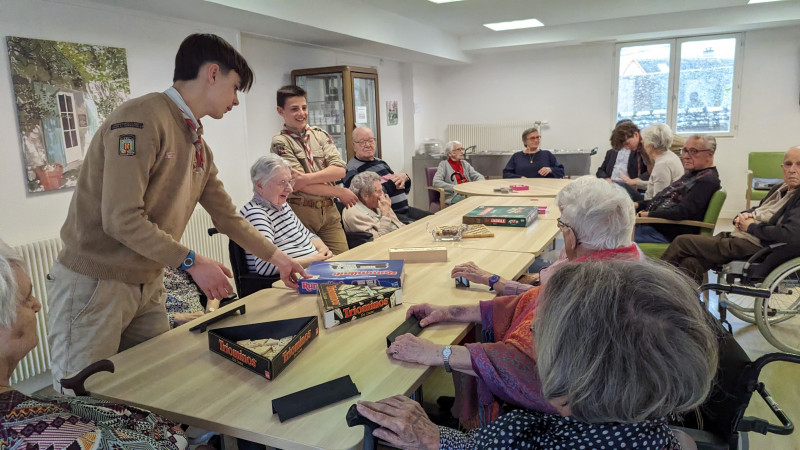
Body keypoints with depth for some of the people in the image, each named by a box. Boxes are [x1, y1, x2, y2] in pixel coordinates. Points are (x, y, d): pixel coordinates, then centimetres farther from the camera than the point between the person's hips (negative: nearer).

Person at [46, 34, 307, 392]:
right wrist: (192, 262, -20)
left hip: (148, 286, 8)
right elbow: (122, 219, -24)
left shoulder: (197, 145, 11)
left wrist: (276, 256, 16)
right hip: (95, 283, -8)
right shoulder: (142, 119, -19)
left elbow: (227, 216, 16)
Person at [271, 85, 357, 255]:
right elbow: (299, 185, -12)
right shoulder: (280, 142, -4)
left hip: (329, 210, 4)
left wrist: (306, 178, -17)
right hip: (301, 212, -4)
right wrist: (340, 192, -7)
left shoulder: (320, 134, 10)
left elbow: (339, 169, -3)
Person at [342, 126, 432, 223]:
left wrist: (405, 177, -1)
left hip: (405, 209, 8)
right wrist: (391, 184, -11)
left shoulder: (381, 163, 19)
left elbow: (405, 190, 23)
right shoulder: (351, 170, -6)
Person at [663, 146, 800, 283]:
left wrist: (751, 227, -11)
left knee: (682, 241, -11)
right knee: (690, 263, -15)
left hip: (753, 246, -8)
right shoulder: (779, 189, 18)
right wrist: (742, 216, 3)